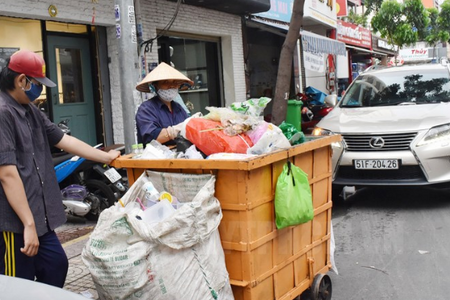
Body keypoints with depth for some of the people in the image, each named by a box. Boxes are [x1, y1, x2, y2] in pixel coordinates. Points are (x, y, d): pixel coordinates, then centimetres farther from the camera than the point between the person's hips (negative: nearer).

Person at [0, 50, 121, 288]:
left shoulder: (31, 111, 13)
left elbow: (64, 140, 19)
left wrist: (105, 157, 22)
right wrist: (28, 224, -23)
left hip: (39, 216, 10)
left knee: (56, 266, 18)